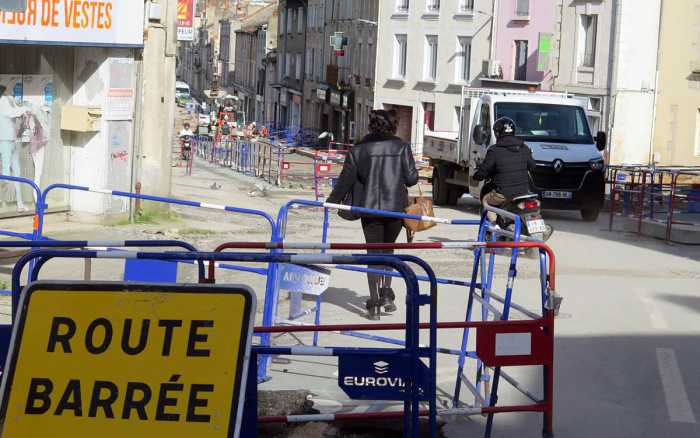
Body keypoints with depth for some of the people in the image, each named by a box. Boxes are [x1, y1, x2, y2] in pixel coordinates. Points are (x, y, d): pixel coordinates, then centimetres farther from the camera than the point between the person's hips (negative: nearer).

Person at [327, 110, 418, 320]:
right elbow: (411, 178, -4)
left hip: (370, 208, 0)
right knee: (388, 248, 20)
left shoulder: (359, 149, 2)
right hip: (396, 207, 0)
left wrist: (331, 202, 9)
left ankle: (374, 301, -2)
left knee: (374, 253, 5)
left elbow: (346, 180, 1)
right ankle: (386, 292, 8)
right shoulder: (402, 147, 0)